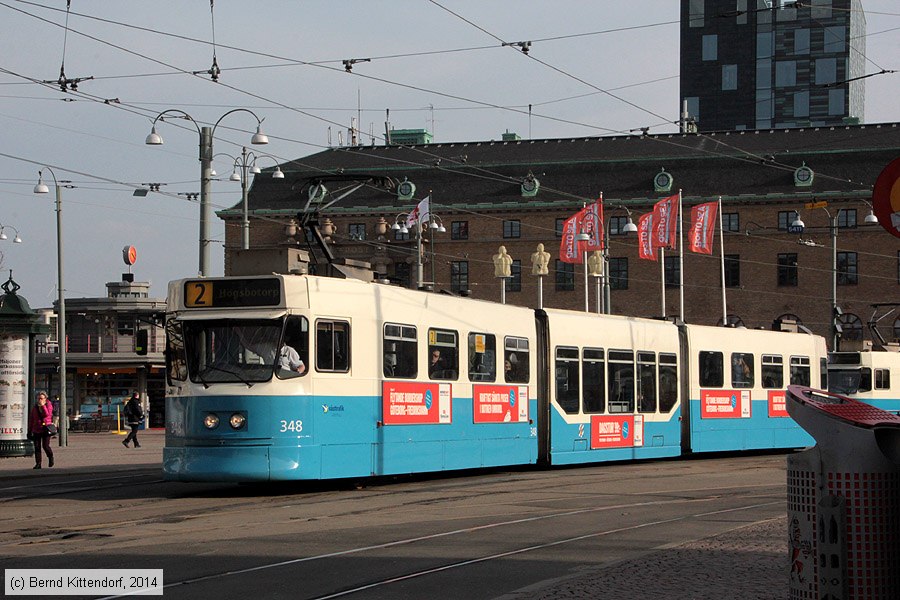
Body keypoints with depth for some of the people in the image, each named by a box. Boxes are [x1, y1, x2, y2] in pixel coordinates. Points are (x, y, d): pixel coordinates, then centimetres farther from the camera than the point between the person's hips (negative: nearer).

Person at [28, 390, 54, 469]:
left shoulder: (49, 405, 1)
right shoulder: (35, 407, 11)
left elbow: (47, 414, -17)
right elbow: (31, 419, 14)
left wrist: (43, 405, -17)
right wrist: (29, 430, 12)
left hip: (46, 428, -4)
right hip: (36, 429, 4)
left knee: (45, 446, -11)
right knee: (37, 447, 0)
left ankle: (50, 457, 18)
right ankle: (38, 463, 5)